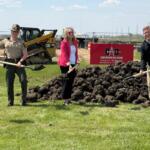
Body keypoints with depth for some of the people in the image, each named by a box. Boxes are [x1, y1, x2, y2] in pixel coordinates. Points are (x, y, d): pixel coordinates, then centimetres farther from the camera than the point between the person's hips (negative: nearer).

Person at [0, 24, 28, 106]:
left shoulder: (21, 42, 7)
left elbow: (25, 54, -1)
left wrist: (20, 61, -18)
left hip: (19, 63, -1)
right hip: (9, 64, 1)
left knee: (23, 81, -12)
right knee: (9, 83, 2)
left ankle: (23, 100, -1)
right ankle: (10, 101, 12)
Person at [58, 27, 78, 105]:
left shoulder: (75, 42, 11)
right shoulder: (64, 43, -9)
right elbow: (64, 54, -20)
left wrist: (76, 62, 8)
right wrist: (68, 64, -33)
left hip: (73, 64, 6)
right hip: (65, 65, -6)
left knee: (71, 82, 8)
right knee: (67, 81, -4)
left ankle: (68, 98, 17)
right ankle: (65, 99, 4)